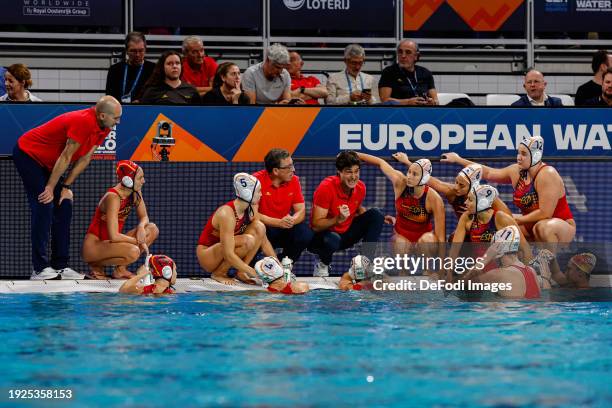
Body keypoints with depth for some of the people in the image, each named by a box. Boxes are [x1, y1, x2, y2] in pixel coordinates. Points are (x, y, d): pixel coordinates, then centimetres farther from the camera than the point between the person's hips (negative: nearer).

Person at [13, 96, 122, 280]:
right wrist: (50, 188, -18)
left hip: (46, 161, 10)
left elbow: (85, 158, 1)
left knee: (64, 206, 3)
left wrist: (66, 186, -3)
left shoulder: (102, 128, -1)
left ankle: (60, 266, 5)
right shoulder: (83, 122, -30)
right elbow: (65, 157, -24)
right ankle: (40, 268, -18)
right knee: (44, 207, -17)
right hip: (27, 153, -10)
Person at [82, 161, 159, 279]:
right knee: (133, 251, -33)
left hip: (110, 243, 9)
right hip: (93, 246, -9)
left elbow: (144, 217, 12)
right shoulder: (113, 198, -24)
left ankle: (121, 269, 3)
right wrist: (138, 241, -17)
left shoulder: (135, 193, 1)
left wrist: (141, 227, -13)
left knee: (152, 229, 0)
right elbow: (113, 236, -28)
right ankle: (97, 265, -6)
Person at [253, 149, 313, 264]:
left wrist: (292, 220, -30)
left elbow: (301, 211, -5)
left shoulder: (293, 180, -3)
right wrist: (279, 222, -33)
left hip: (283, 229, 4)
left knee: (305, 233, -23)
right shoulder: (258, 180, -17)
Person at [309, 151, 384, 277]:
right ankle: (322, 266, -5)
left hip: (346, 234, 6)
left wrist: (377, 218, 0)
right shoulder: (326, 187, -25)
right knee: (332, 240, -41)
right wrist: (338, 219, -41)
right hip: (324, 234, -6)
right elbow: (316, 225, -25)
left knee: (376, 215, -10)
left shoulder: (360, 187, -6)